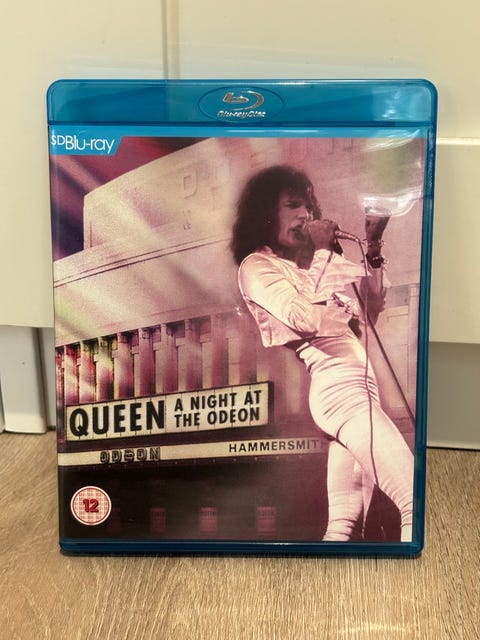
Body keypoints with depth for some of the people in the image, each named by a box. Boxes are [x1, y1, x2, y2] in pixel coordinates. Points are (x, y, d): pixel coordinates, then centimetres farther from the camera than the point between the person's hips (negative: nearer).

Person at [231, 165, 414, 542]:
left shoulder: (322, 258, 22)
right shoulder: (256, 265, 1)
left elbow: (372, 311, 22)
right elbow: (306, 318, -16)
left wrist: (373, 249, 12)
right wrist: (321, 252, -6)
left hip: (364, 377, 8)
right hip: (335, 381, -8)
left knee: (345, 518, 11)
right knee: (413, 495, -16)